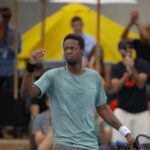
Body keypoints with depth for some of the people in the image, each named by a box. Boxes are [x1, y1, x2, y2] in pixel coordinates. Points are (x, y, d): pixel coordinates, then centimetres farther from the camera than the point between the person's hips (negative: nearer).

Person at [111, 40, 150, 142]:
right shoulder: (116, 68, 4)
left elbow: (140, 84, -10)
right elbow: (116, 88, -10)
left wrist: (132, 70, -26)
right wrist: (128, 74, -25)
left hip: (141, 111, 0)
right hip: (123, 110, 0)